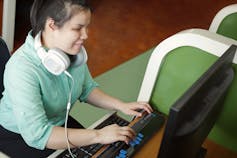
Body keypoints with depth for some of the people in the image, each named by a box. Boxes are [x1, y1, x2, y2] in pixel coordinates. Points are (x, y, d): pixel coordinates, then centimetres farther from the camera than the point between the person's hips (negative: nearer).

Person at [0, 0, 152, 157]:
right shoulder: (22, 69, -35)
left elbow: (87, 89, 3)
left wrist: (121, 105, -12)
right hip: (19, 136, -5)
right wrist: (98, 135, -37)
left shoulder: (74, 51, -13)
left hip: (59, 122, 6)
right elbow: (36, 135, -38)